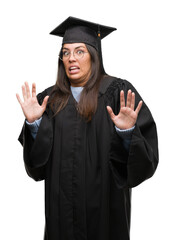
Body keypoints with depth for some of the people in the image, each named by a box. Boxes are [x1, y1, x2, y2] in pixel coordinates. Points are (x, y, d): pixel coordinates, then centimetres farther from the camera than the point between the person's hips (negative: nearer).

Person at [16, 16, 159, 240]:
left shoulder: (118, 92, -8)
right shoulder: (51, 98, 4)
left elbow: (147, 153, -12)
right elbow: (38, 157, 2)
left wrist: (127, 132, -30)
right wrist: (33, 123, -13)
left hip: (103, 200, -3)